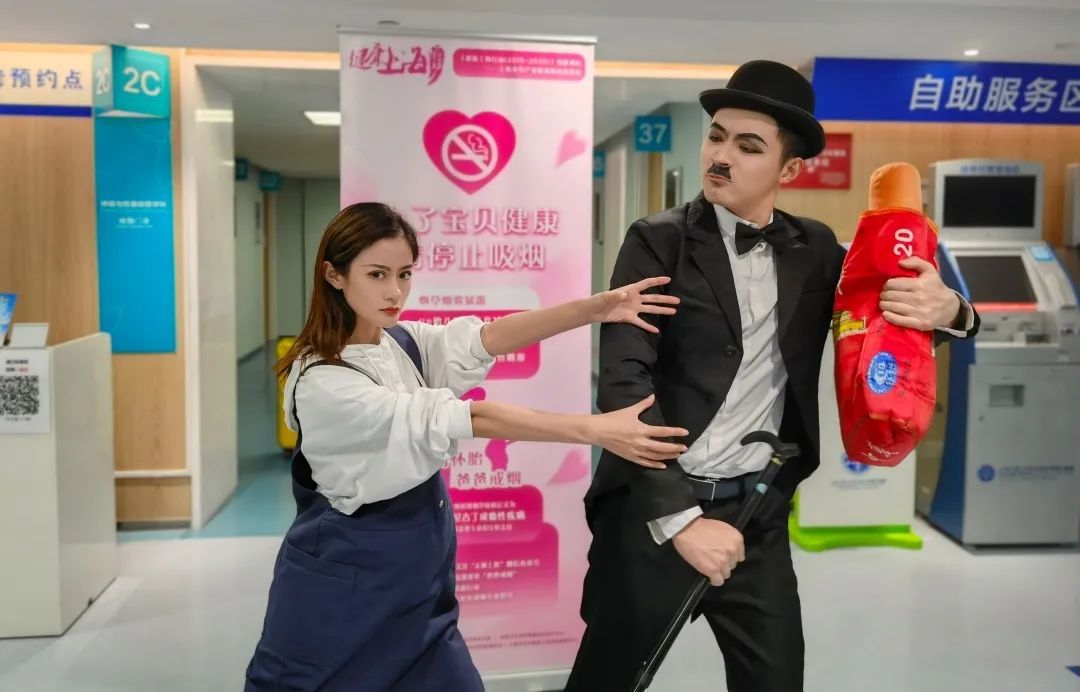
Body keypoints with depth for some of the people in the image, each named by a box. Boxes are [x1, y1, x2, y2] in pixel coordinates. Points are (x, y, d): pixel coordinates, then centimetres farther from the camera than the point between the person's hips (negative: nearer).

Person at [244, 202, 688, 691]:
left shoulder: (405, 341, 0)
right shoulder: (321, 382, -23)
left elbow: (486, 339, -18)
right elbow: (464, 418, -29)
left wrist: (599, 306, -31)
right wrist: (596, 430, -32)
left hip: (419, 566, 6)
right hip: (348, 572, -6)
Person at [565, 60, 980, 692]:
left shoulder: (814, 249, 4)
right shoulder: (659, 242, -7)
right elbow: (624, 381, -15)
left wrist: (947, 309, -16)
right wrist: (679, 517, -21)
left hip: (759, 514, 3)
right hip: (654, 510, -3)